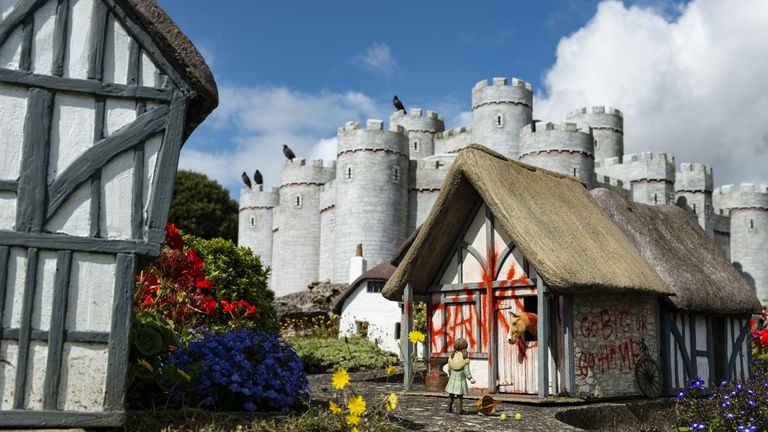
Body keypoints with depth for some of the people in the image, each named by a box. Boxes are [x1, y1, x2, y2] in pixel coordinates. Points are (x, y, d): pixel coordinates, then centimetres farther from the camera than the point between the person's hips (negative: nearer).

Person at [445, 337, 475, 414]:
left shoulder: (452, 356, 1)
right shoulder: (465, 357, -12)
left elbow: (449, 368, 9)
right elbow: (466, 370, -16)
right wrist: (470, 378, -14)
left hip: (452, 378, 4)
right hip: (461, 378, -4)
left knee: (451, 394, 17)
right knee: (460, 395, 2)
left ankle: (449, 408, 25)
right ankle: (459, 410, 3)